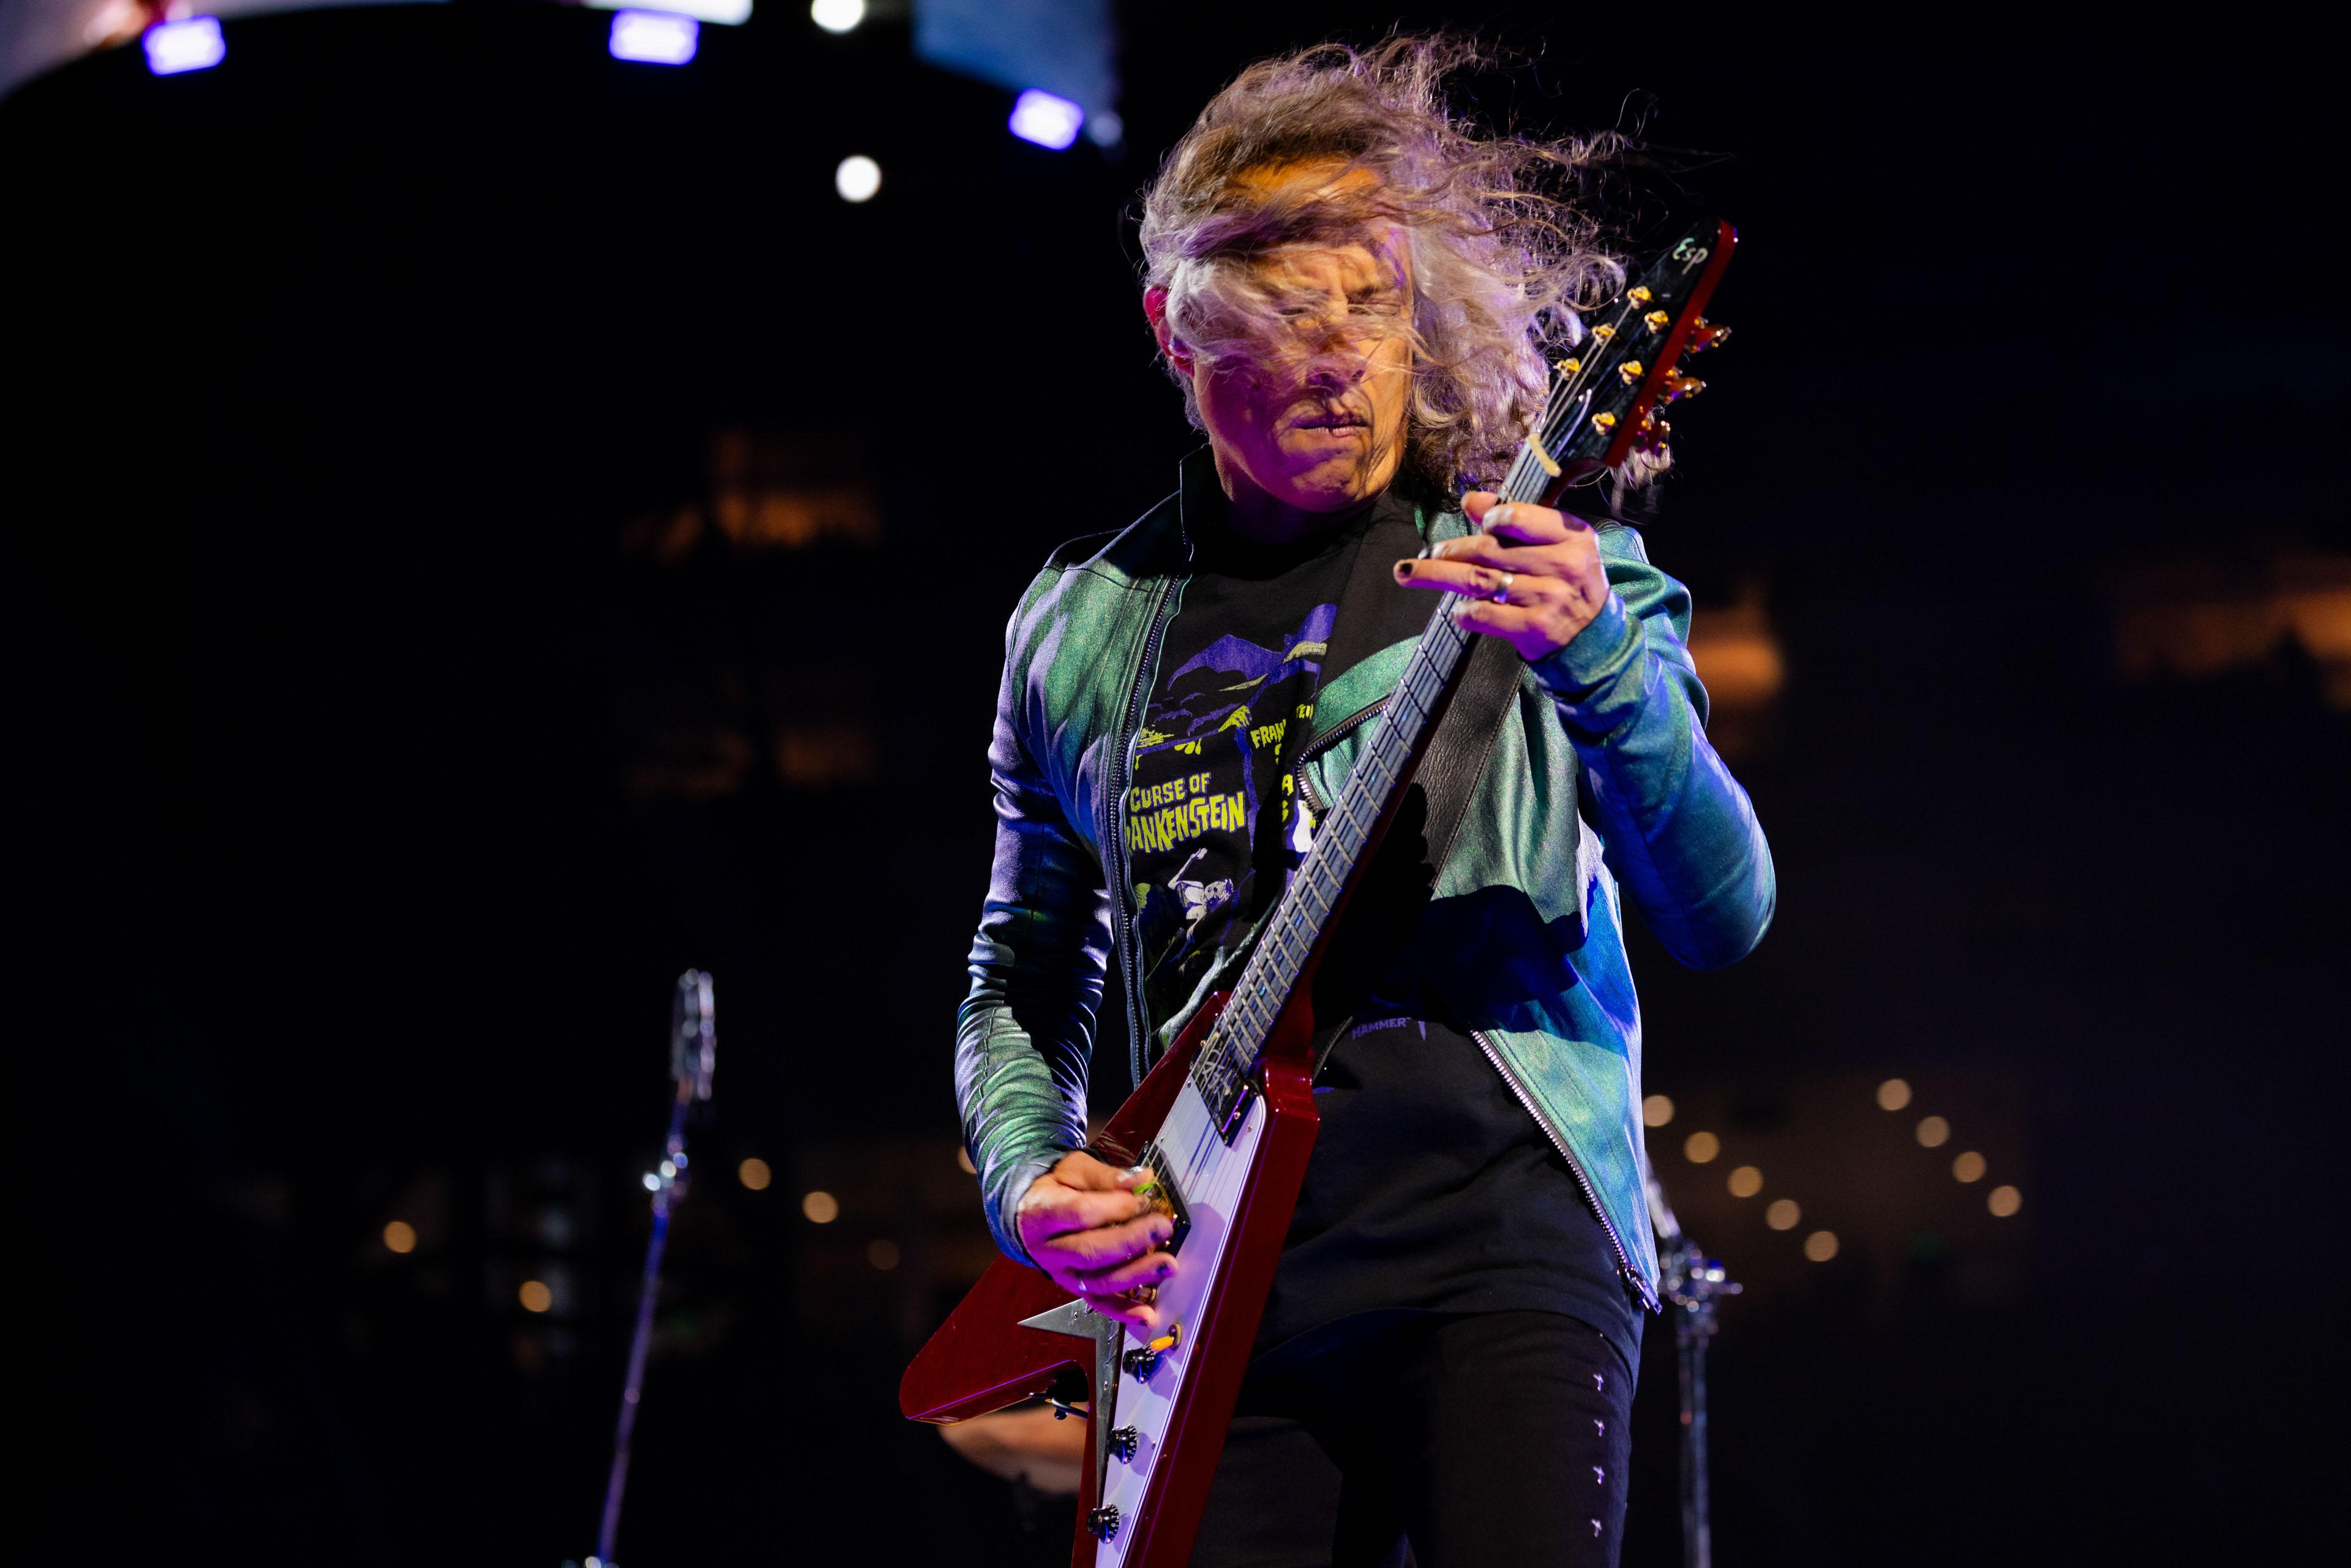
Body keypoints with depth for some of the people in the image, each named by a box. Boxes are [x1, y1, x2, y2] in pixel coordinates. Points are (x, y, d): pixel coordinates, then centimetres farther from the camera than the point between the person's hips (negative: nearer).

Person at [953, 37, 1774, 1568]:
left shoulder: (1538, 561, 4)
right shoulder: (1080, 632, 14)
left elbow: (1725, 912, -7)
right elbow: (1022, 980, 24)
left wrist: (1600, 662, -24)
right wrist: (1030, 1175, 3)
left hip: (1497, 1236, -3)